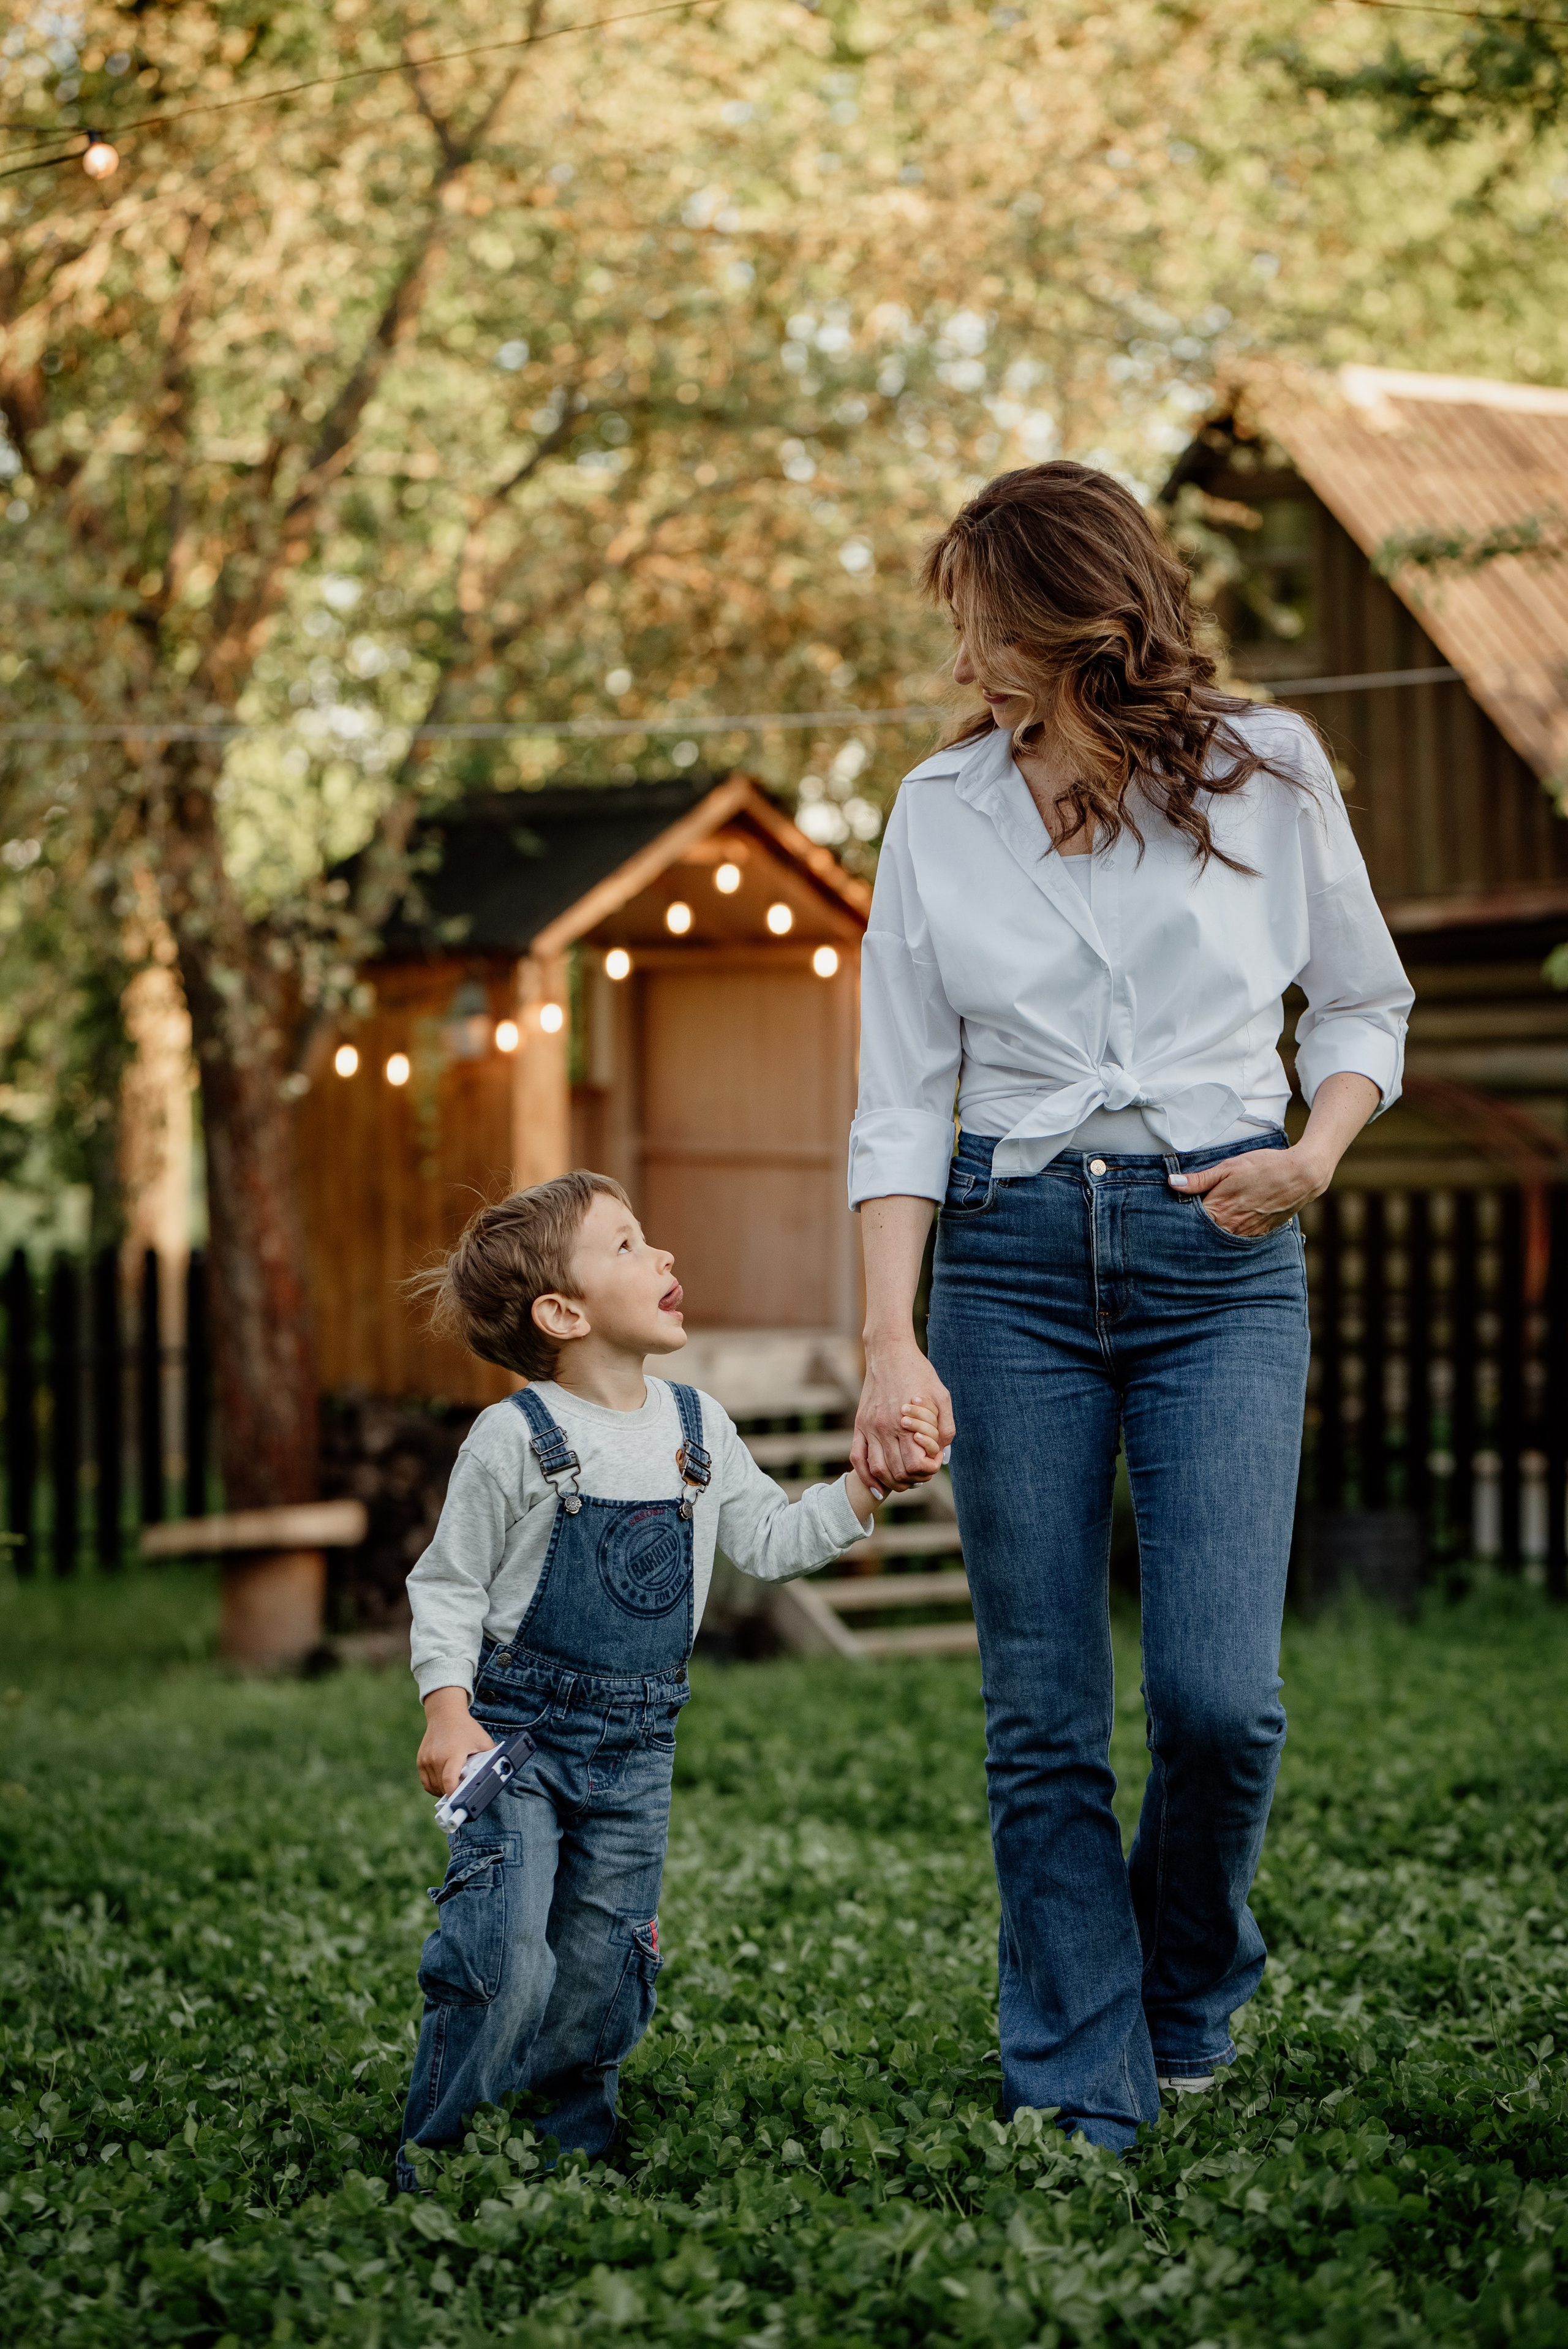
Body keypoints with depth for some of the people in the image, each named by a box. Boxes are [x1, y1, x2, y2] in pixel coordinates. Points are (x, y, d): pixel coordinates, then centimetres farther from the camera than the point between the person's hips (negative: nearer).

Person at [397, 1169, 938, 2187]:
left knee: (599, 1968, 8)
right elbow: (448, 1588, -5)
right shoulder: (517, 1438, -11)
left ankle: (571, 2149, 26)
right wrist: (448, 1714, -17)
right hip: (519, 1730, -5)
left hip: (635, 1747, 5)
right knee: (503, 1957, -16)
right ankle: (439, 2161, -2)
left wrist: (867, 1485, 2)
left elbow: (771, 1541, 14)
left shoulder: (698, 1426, 5)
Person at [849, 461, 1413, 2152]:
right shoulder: (940, 810, 5)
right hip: (1012, 1255, 1)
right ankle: (1078, 2105, 11)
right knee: (1042, 1722, 0)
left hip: (1219, 1257, -1)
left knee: (1218, 1694, -10)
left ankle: (1189, 1994, 20)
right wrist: (891, 1344, -7)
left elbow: (1363, 1005, 13)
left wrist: (1316, 1156, -7)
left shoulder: (1266, 774, 2)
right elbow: (901, 1101, 3)